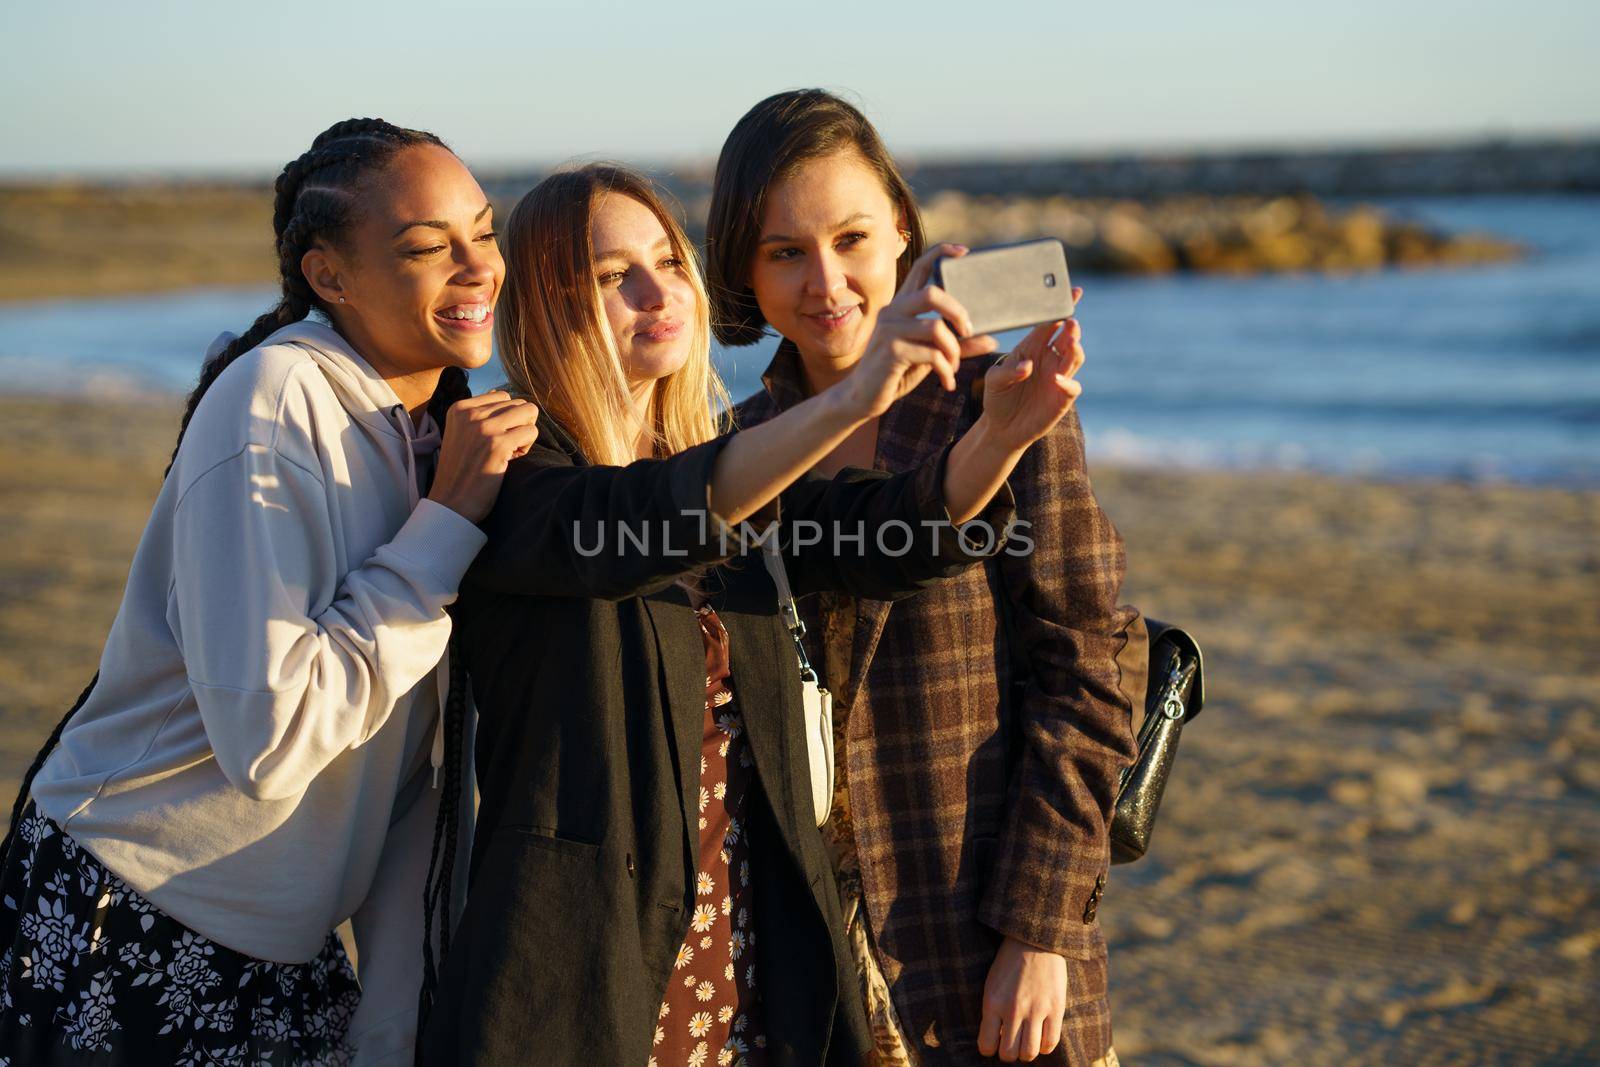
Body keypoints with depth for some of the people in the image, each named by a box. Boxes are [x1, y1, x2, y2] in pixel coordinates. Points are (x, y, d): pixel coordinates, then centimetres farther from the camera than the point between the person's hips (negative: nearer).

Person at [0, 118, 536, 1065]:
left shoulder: (450, 426, 2)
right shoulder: (276, 402, -20)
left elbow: (410, 761, 4)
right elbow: (270, 739, -28)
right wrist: (447, 525, -24)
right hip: (121, 928, -6)